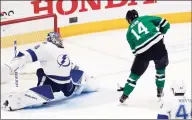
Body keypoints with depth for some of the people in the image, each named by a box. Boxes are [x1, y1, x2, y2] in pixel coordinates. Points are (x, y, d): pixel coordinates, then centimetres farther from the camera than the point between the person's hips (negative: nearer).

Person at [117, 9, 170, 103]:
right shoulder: (146, 18, 20)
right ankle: (160, 91, 31)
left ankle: (125, 95, 22)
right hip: (158, 44, 0)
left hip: (142, 51, 0)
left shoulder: (129, 32, 23)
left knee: (135, 74, 17)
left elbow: (134, 49, 22)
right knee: (161, 68, 28)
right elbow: (164, 23, 13)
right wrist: (161, 34, 27)